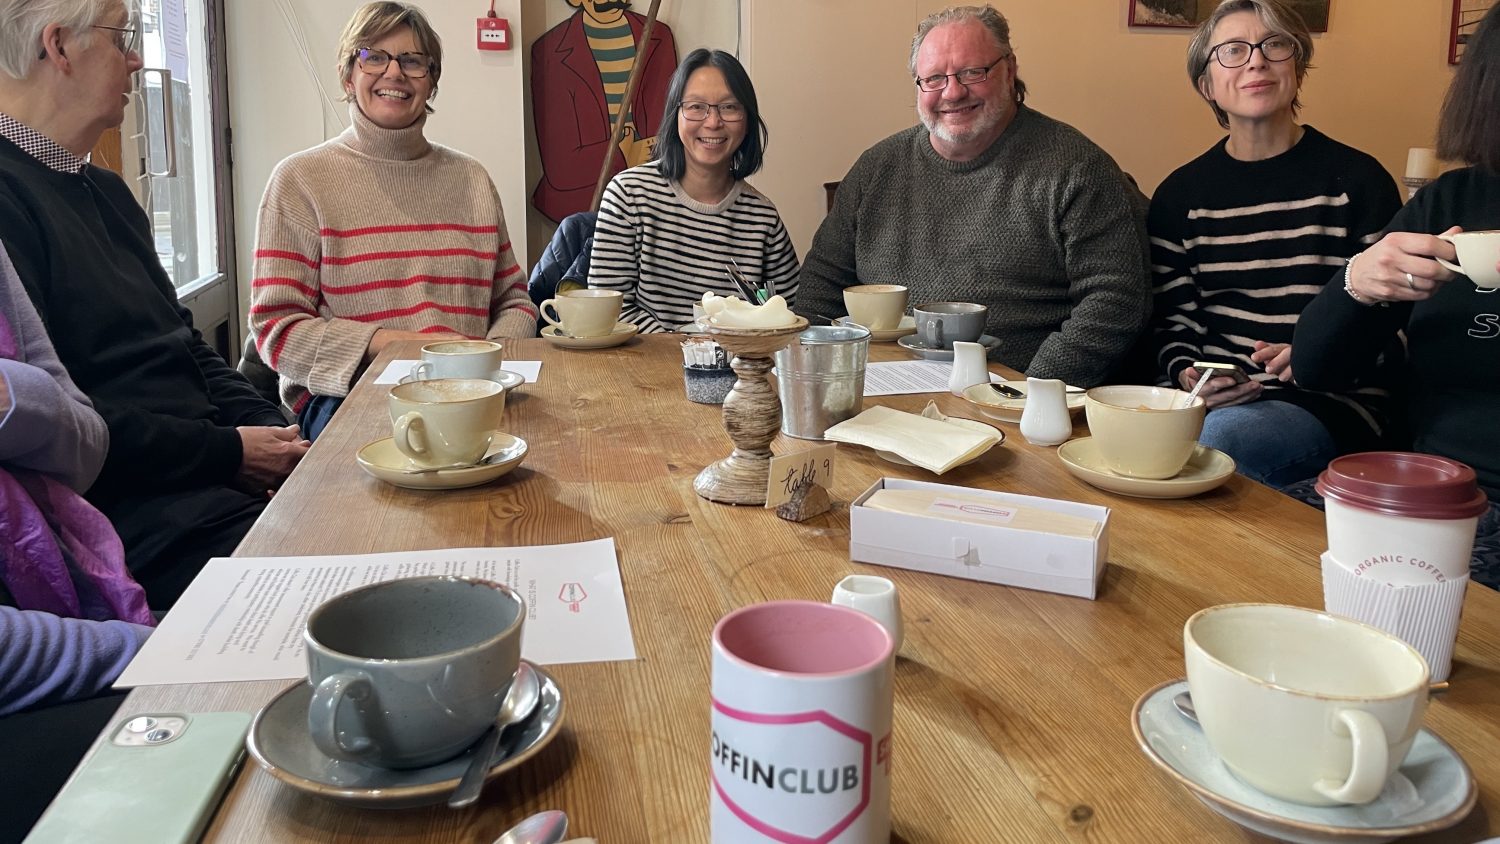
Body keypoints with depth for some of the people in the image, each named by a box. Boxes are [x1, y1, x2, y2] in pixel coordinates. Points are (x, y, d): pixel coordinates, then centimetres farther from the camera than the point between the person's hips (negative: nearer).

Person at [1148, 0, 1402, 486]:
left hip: (1331, 399, -3)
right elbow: (1173, 323, 11)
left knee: (1222, 436, -35)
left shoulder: (1357, 181, 3)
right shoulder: (1181, 194, 11)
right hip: (1212, 396, 3)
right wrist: (1187, 374, -11)